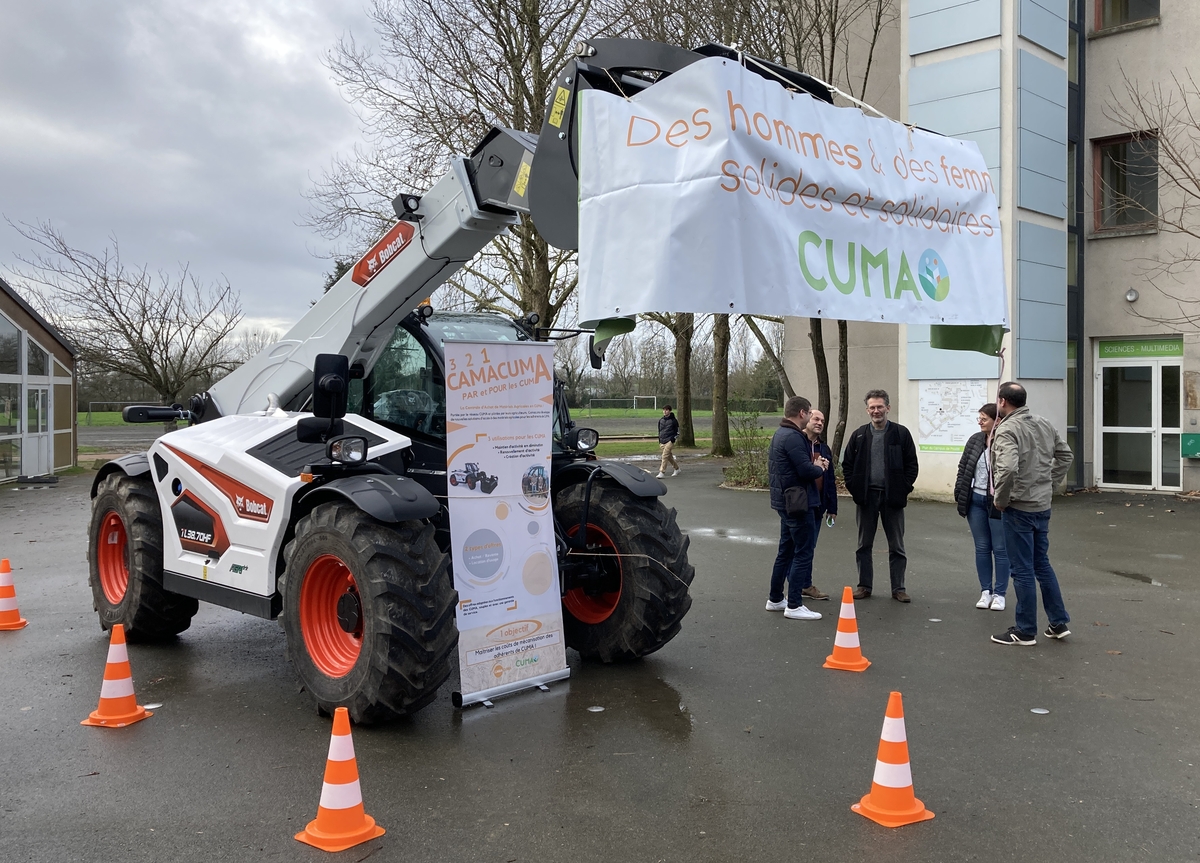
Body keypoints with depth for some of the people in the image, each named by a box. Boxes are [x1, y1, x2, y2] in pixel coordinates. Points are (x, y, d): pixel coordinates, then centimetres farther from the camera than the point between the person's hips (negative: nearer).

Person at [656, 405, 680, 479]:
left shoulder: (673, 420, -3)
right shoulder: (661, 420, 12)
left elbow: (677, 431, 2)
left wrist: (674, 439, -7)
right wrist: (659, 440, 17)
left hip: (669, 441, -6)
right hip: (662, 442, 6)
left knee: (665, 456, -16)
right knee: (669, 456, 14)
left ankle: (662, 472, -19)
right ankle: (677, 469, 31)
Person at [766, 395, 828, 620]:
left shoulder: (780, 434, 13)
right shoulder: (793, 437, -20)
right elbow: (806, 470, -26)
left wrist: (814, 465, 6)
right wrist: (819, 467, -3)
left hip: (785, 501, 10)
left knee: (786, 550, 17)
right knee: (803, 553, -4)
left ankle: (775, 599, 25)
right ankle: (794, 605, -1)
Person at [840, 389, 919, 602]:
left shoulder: (901, 433, -1)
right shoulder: (859, 435, 4)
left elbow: (911, 464, 0)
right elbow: (847, 464, 8)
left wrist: (903, 488, -8)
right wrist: (853, 487, -3)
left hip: (892, 497, -2)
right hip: (866, 496, 2)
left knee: (896, 546, 6)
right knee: (864, 545, 9)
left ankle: (898, 588, 15)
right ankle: (864, 586, 18)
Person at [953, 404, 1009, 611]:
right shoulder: (975, 440, 5)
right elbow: (963, 468, 11)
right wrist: (959, 493, 6)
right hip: (975, 500, 6)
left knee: (1000, 549, 5)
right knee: (982, 548, 12)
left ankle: (1000, 594, 15)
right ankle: (986, 591, 21)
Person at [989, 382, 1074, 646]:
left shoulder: (1006, 430, -18)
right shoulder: (1045, 424, 7)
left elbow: (1008, 469, -31)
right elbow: (1066, 456, 17)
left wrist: (1001, 500, -17)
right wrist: (1050, 485, 16)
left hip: (1019, 508, -8)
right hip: (1043, 506, 8)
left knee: (1022, 570, 2)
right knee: (1042, 564, 20)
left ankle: (1026, 631, 11)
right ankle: (1059, 623, 25)